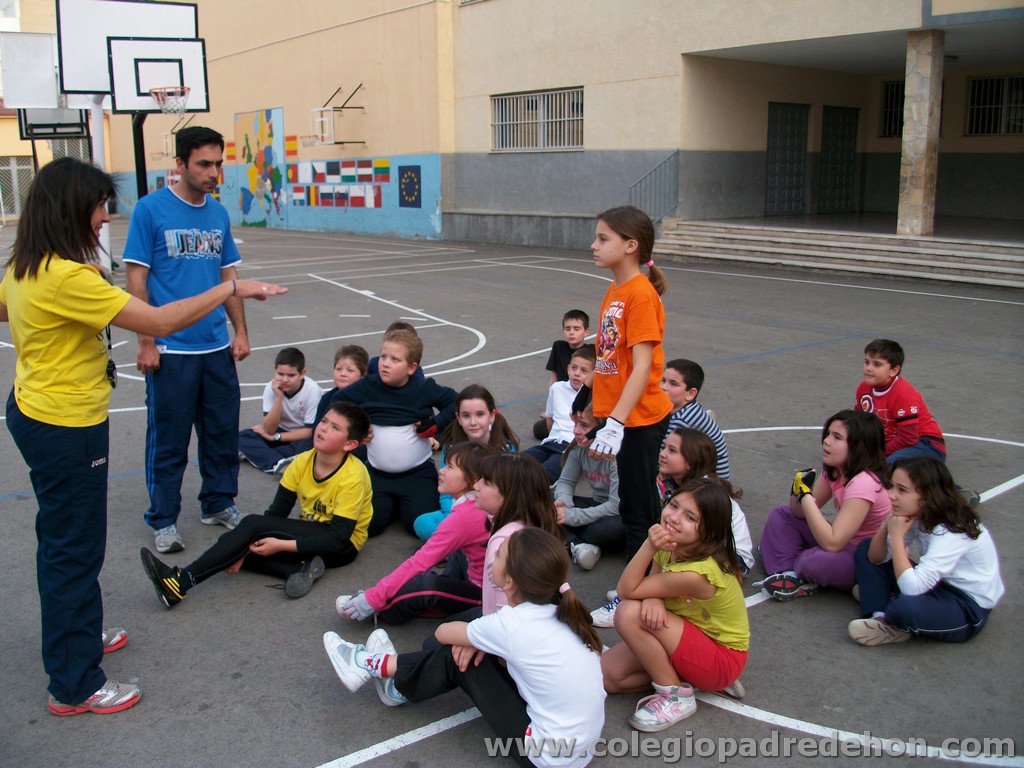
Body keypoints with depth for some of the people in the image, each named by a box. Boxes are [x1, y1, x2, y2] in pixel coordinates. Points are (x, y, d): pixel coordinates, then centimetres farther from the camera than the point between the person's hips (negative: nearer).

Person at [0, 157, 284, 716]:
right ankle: (74, 685, 15)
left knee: (61, 539, 24)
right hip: (66, 428, -10)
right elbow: (160, 321, -27)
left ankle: (74, 632, 44)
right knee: (75, 550, 2)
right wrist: (231, 289, -20)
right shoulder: (66, 277, -27)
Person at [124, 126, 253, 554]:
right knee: (168, 440, 5)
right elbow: (136, 278, -7)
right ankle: (163, 520, 20)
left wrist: (240, 332, 9)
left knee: (222, 432, 12)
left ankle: (218, 503, 30)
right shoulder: (150, 209, -6)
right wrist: (146, 342, -11)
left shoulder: (219, 214, 9)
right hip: (171, 350, -5)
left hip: (217, 348, 5)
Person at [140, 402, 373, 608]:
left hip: (343, 547, -7)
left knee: (253, 523, -23)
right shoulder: (303, 462, -3)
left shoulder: (353, 477, -21)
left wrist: (281, 545, -25)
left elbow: (338, 538, -22)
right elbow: (277, 511, -2)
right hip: (309, 533, 7)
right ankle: (299, 570, -24)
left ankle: (183, 581, -30)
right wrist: (247, 545, -19)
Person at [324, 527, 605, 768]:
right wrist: (479, 640, -4)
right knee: (472, 651, 9)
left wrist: (471, 639, 18)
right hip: (582, 740, 7)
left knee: (461, 655, 0)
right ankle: (403, 684, 31)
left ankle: (378, 666, 21)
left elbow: (442, 633, -3)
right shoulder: (560, 611, -4)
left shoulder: (512, 625, -22)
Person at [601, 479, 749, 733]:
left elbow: (627, 590, -25)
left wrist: (649, 546, -37)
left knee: (629, 613, -27)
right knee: (607, 674, -6)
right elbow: (652, 589, -2)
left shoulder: (696, 574, -34)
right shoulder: (671, 545, -10)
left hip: (722, 661, -7)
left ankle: (676, 695, -10)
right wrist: (653, 599, -26)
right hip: (694, 637, 8)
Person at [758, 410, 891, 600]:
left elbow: (832, 543, -34)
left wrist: (806, 495, -31)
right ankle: (790, 575, -13)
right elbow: (801, 512, 4)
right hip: (844, 543, 9)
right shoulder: (835, 470, -2)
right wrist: (799, 490, -18)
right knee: (780, 515, 4)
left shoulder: (864, 483, -29)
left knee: (815, 562, -37)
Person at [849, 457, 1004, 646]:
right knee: (865, 549, 4)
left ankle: (894, 626, -4)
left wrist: (897, 536, -31)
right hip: (938, 586, 9)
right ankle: (879, 616, -10)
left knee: (904, 607, -40)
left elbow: (912, 588, -40)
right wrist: (886, 527, -20)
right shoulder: (915, 516, -6)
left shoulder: (952, 531, -31)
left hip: (970, 608, -8)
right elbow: (876, 559, -2)